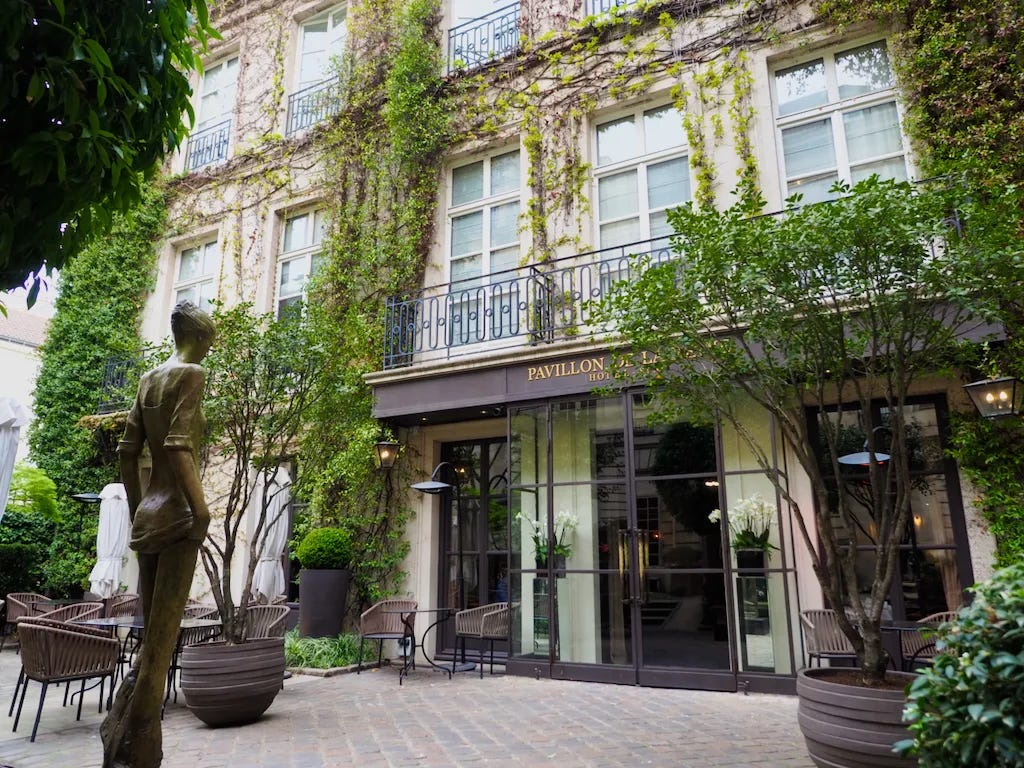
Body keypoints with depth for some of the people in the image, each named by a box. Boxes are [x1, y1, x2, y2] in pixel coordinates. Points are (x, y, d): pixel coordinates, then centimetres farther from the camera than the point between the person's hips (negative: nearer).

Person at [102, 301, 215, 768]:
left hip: (147, 515, 8)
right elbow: (178, 444, -20)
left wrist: (136, 509, 21)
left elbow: (127, 451, 16)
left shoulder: (149, 378, 16)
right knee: (161, 640, -2)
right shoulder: (191, 373, -7)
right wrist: (200, 506, -20)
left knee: (151, 637, 15)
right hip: (175, 514, -8)